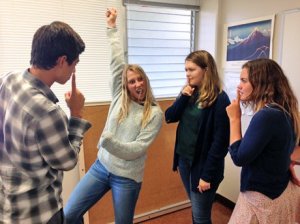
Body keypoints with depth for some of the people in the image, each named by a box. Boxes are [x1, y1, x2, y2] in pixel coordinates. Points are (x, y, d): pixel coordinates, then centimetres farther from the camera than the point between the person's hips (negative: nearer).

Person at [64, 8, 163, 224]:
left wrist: (109, 142, -30)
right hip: (101, 167, 4)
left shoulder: (155, 113, -10)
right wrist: (112, 27, 1)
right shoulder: (120, 98, -2)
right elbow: (117, 63, -2)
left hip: (127, 177, -3)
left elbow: (138, 149, -17)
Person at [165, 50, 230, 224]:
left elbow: (220, 141, -18)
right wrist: (183, 97, -15)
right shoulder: (189, 93, 5)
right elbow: (169, 117, -1)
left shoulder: (219, 99, -17)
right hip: (184, 159, 7)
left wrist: (208, 174, -17)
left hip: (203, 164, -6)